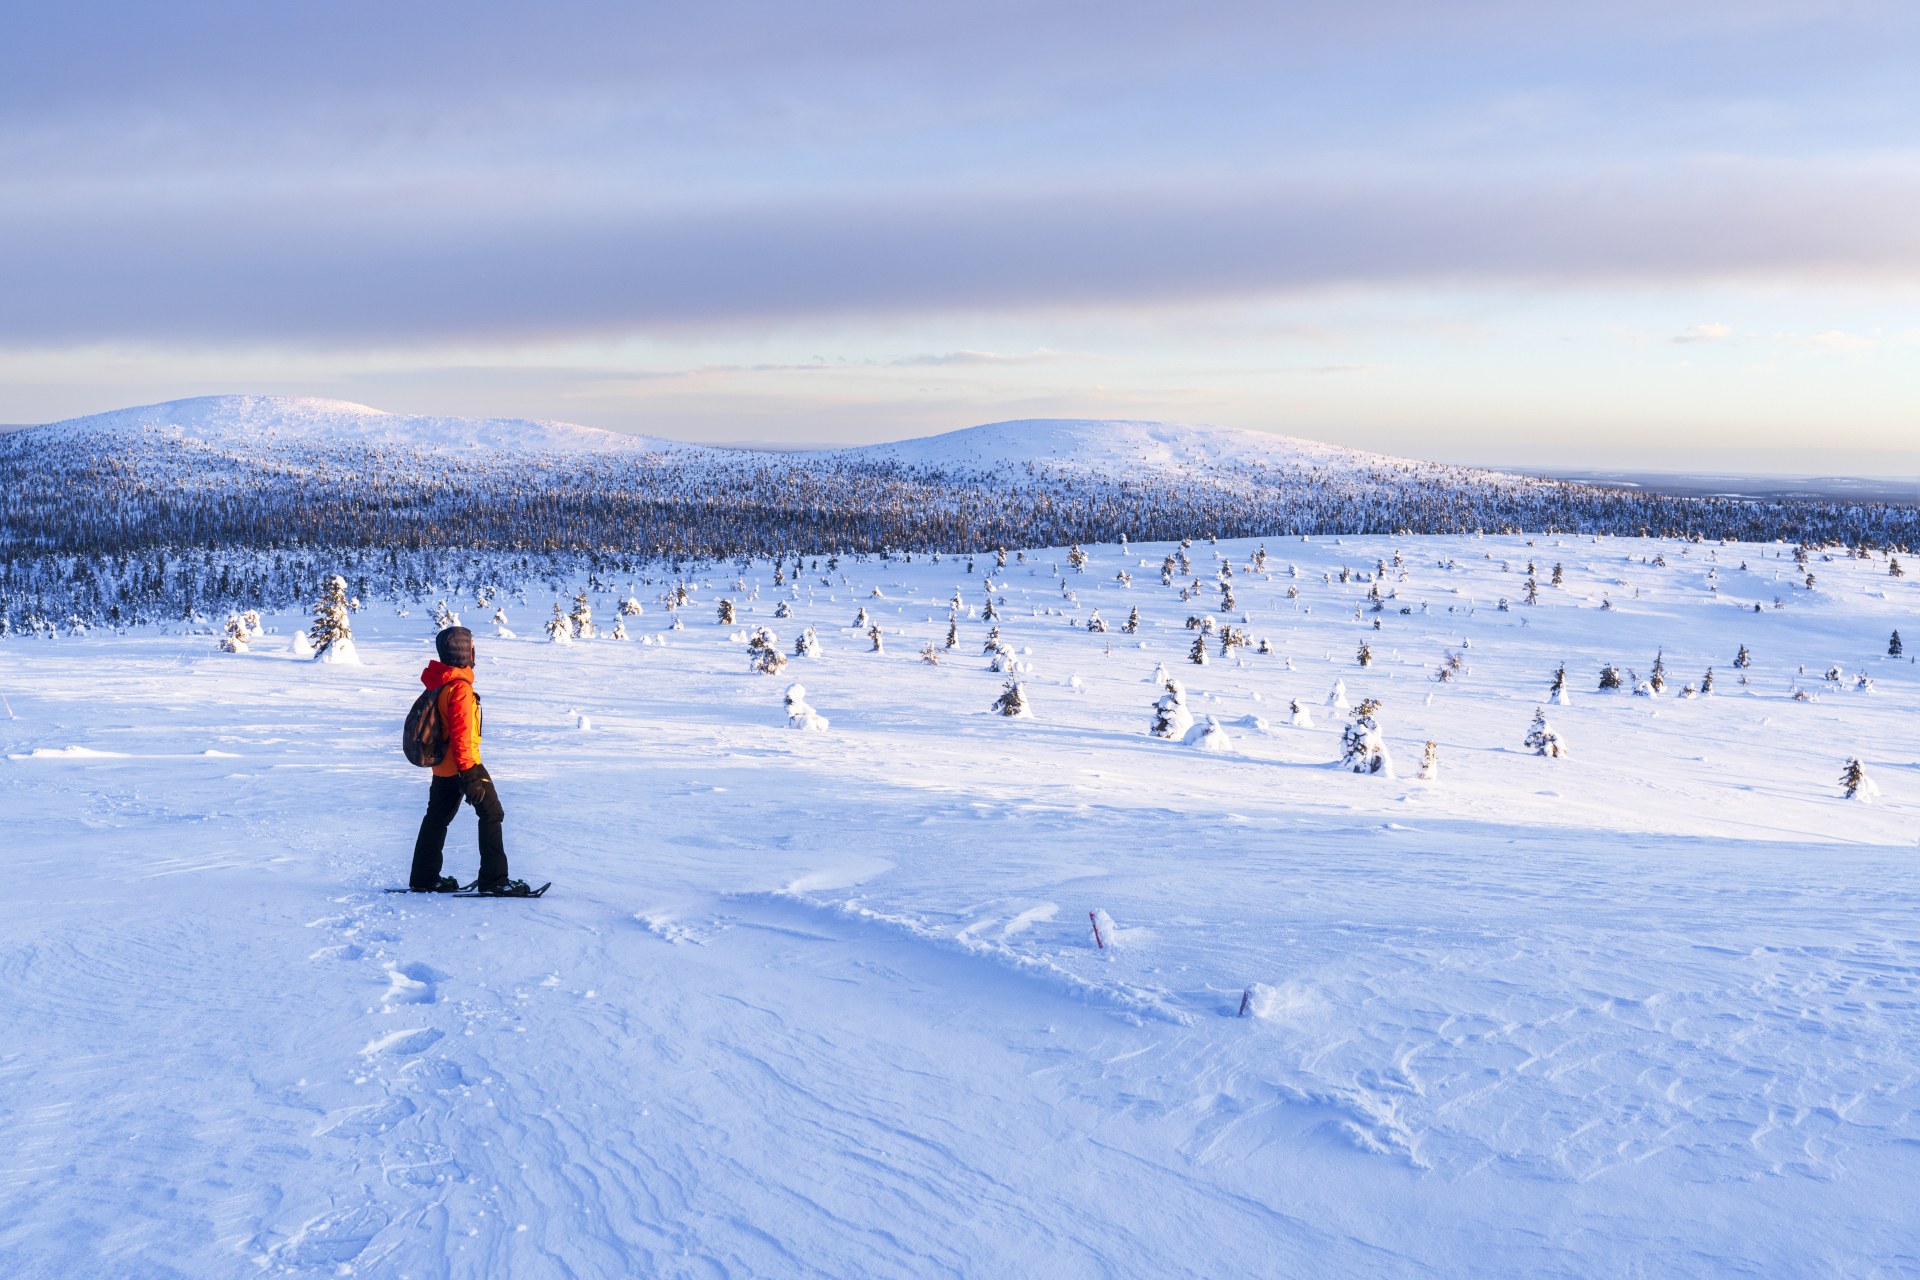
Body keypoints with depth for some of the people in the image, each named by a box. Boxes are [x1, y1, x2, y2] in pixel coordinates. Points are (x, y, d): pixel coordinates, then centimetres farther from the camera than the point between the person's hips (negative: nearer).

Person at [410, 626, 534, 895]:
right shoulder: (460, 687, -20)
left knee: (437, 817, 16)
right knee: (491, 814, -1)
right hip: (464, 763, -9)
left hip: (441, 766, 9)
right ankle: (494, 879, -1)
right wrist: (468, 774, -24)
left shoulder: (438, 683, 9)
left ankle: (424, 878, 22)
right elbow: (461, 734, -24)